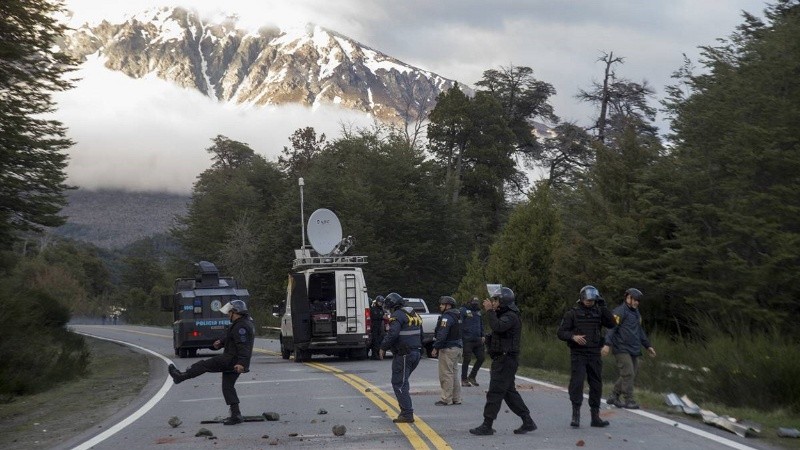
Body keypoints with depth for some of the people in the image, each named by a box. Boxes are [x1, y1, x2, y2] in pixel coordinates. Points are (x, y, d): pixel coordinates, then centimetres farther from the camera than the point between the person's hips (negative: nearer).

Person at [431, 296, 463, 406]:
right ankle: (456, 398, 18)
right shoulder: (457, 316, 14)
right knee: (454, 373, 15)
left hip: (448, 349, -10)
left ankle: (446, 399, -4)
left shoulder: (447, 317, -16)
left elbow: (442, 334, -23)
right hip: (457, 347, 10)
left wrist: (435, 348, -18)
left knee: (446, 374, -5)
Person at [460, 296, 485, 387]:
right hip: (467, 340, -6)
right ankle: (464, 380, 8)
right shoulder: (464, 310, -6)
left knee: (481, 358, 5)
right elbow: (459, 324, -9)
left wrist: (482, 336, 14)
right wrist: (460, 337, -14)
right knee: (467, 359, -2)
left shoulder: (478, 311, 14)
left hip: (477, 340, 6)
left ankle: (472, 377, 21)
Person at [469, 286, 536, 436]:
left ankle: (487, 426, -5)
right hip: (501, 360, 11)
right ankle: (528, 422, 15)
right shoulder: (504, 315, 20)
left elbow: (497, 327, -31)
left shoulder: (511, 317, -15)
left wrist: (490, 311, -24)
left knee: (495, 392, -8)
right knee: (509, 392, 13)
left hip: (505, 360, -11)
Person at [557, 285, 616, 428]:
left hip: (595, 354, 4)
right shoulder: (572, 313, 0)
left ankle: (595, 416, 14)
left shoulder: (598, 312, 9)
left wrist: (603, 307, -10)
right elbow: (561, 332, -2)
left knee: (596, 384, 6)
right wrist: (573, 336, -20)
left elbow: (611, 324, -6)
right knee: (577, 382, -13)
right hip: (578, 354, -4)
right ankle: (576, 415, -9)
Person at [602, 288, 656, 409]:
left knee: (632, 374, 7)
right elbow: (612, 328, -17)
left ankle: (614, 397, 16)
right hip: (622, 349, -9)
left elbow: (640, 331, 31)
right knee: (628, 374, -11)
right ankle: (629, 401, -6)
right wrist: (607, 344, -29)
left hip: (634, 350, 9)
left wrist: (648, 346, 30)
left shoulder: (635, 312, 21)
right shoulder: (620, 311, -8)